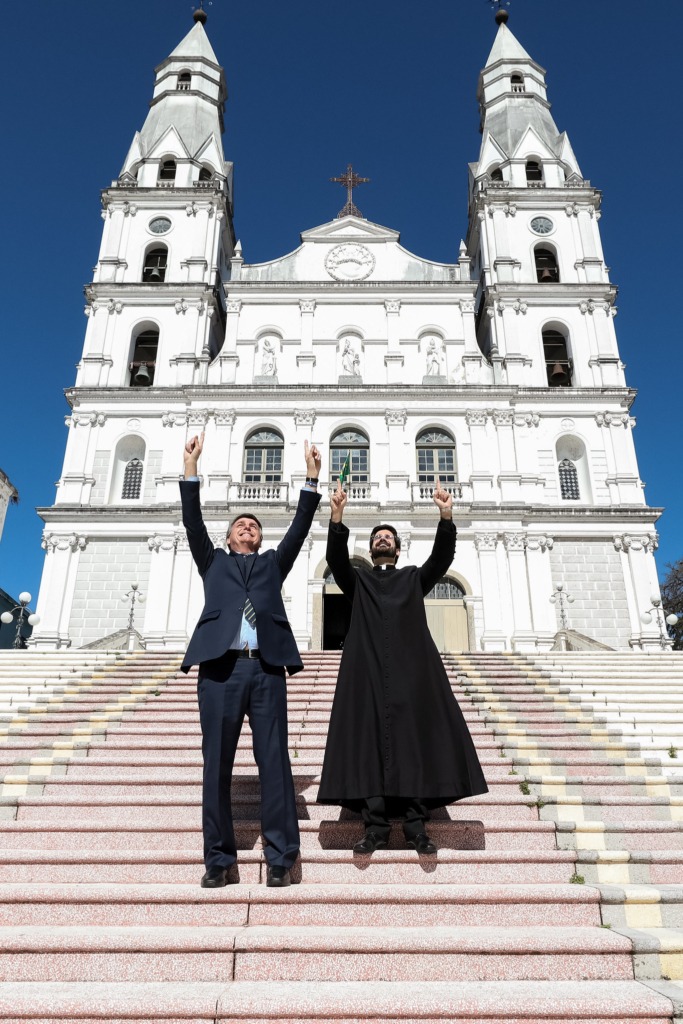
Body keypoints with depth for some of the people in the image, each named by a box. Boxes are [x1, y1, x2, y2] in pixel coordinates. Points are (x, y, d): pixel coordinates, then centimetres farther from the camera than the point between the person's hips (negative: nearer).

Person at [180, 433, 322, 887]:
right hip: (220, 667, 0)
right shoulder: (214, 562, 23)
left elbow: (300, 528, 15)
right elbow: (193, 523, 12)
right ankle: (219, 859, 9)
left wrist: (312, 478, 8)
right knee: (217, 764, 0)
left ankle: (281, 858, 3)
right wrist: (191, 469, 4)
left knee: (275, 762, -2)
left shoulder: (273, 563, 24)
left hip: (267, 669, 0)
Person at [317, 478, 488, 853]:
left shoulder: (414, 578, 22)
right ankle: (376, 825, -2)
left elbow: (442, 558, 5)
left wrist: (446, 518, -11)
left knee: (414, 741, -6)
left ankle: (415, 826, -2)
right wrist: (337, 519, -16)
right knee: (370, 742, -5)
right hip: (368, 670, 0)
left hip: (411, 668, 0)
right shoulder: (357, 580, 20)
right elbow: (336, 558, 1)